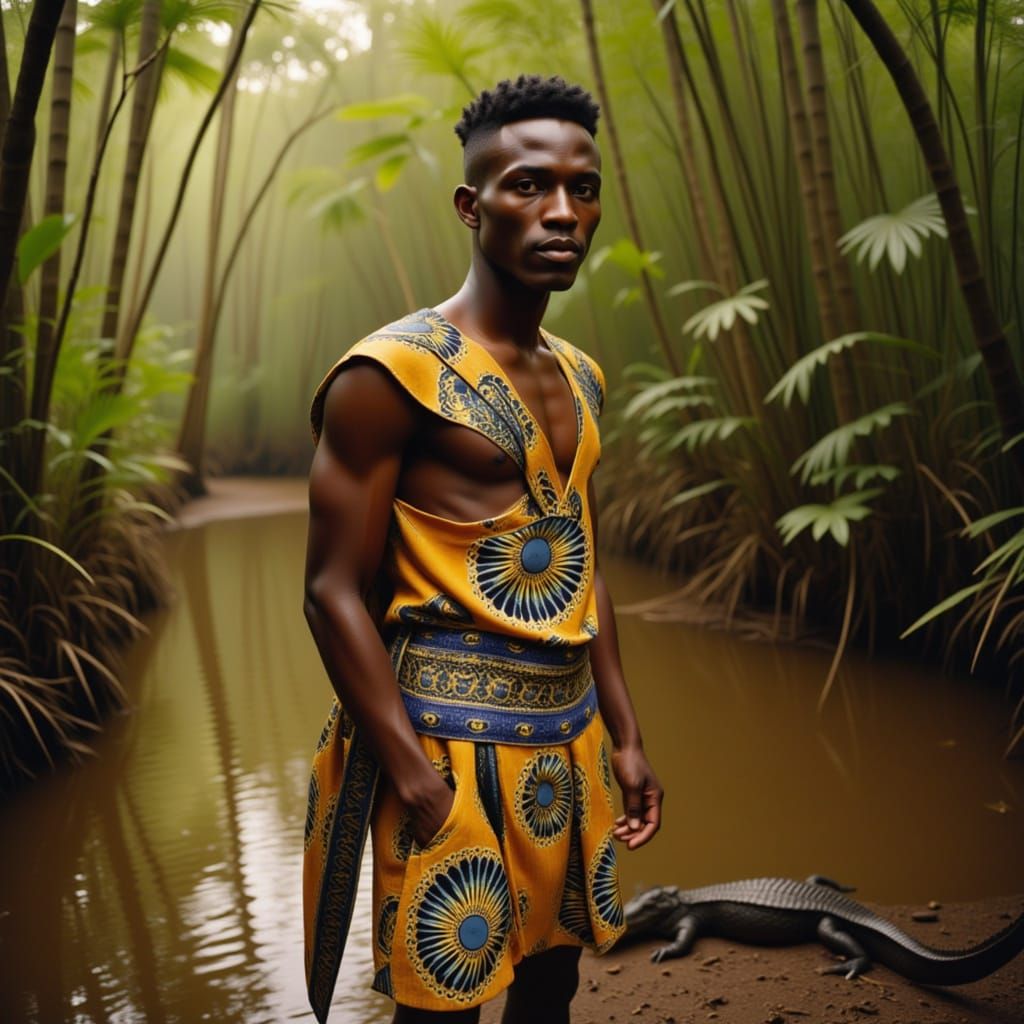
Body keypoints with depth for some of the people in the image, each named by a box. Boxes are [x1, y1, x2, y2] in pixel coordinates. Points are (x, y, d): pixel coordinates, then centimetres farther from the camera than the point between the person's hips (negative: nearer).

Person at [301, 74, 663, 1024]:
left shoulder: (579, 378, 12)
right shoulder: (394, 371, -12)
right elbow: (335, 593, -14)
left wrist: (624, 736, 15)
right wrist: (418, 785, -18)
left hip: (570, 736, 7)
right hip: (453, 740, -7)